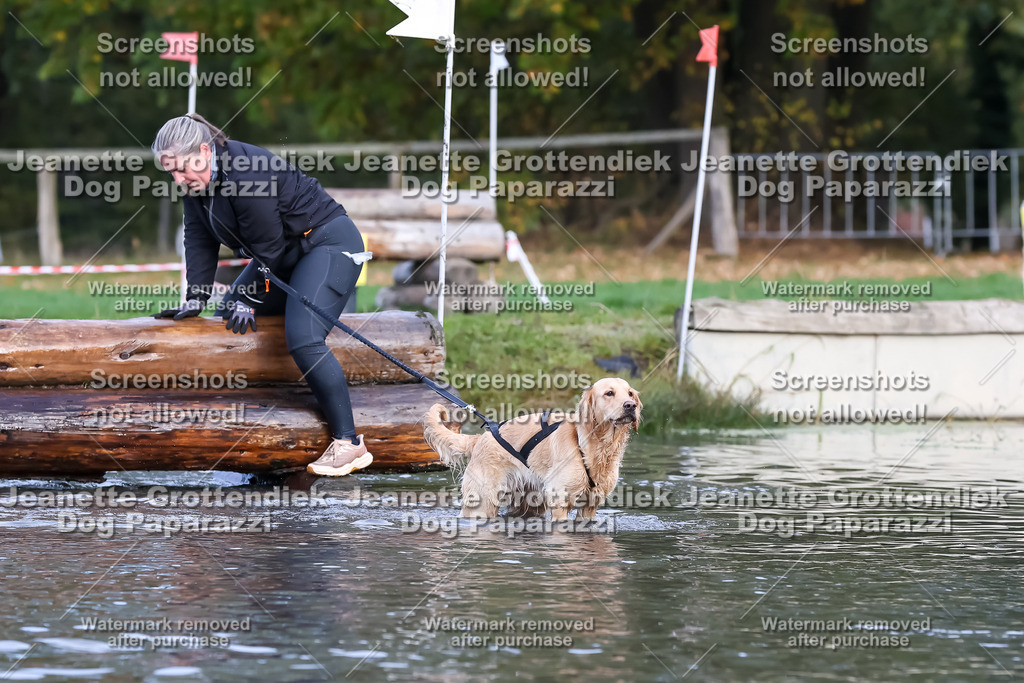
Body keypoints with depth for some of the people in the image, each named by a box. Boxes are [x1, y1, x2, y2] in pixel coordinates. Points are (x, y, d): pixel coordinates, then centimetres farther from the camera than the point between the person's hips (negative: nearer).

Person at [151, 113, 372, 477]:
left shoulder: (246, 173, -28)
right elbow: (200, 240, 5)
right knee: (228, 314, 9)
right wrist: (195, 300, -2)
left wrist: (247, 300, -13)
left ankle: (349, 443, -24)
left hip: (328, 242, -11)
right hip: (285, 253, 11)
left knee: (303, 338, -25)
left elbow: (267, 248, -21)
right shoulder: (198, 180, 0)